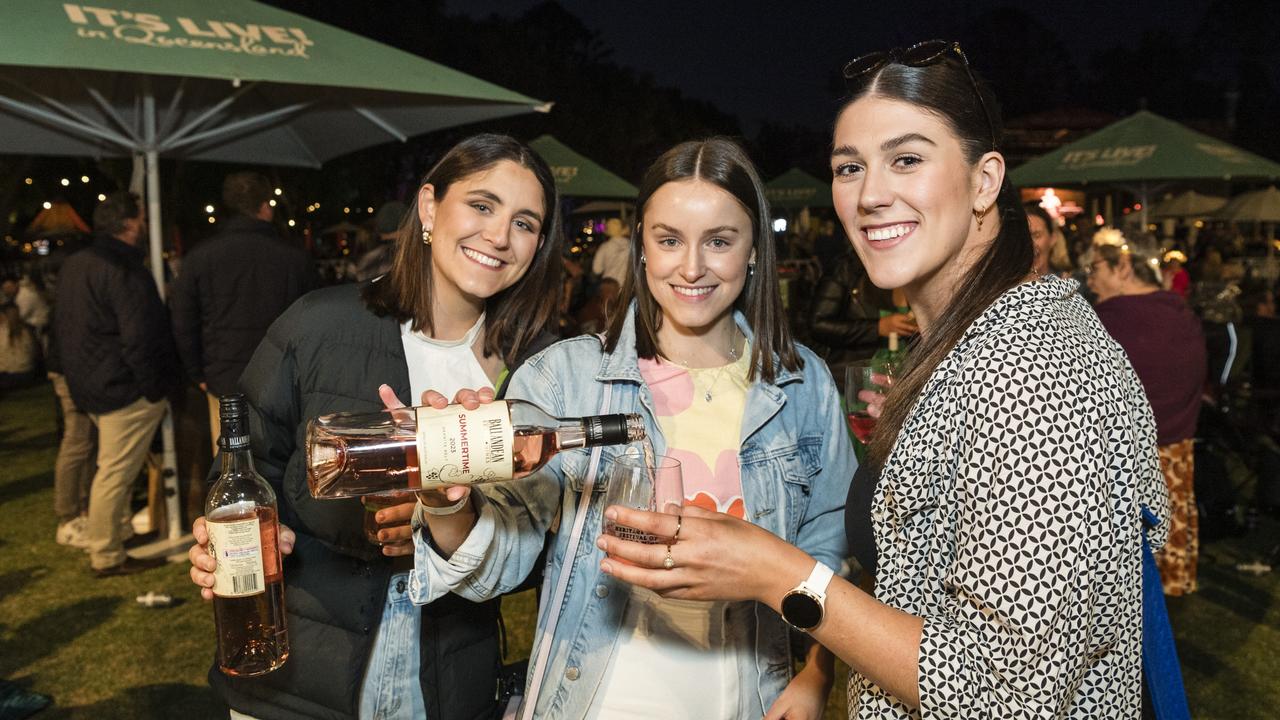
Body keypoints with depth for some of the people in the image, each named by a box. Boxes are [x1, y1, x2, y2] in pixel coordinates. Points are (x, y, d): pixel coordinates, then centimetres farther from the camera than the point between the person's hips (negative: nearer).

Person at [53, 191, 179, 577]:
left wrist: (80, 376, 24)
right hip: (125, 387, -10)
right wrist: (155, 389, -16)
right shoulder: (125, 271, -19)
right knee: (116, 473, -1)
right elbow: (139, 339, -24)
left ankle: (119, 532, 36)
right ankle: (106, 556, 7)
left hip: (90, 384, 10)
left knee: (112, 468, 24)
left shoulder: (75, 264, 13)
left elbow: (62, 328, 20)